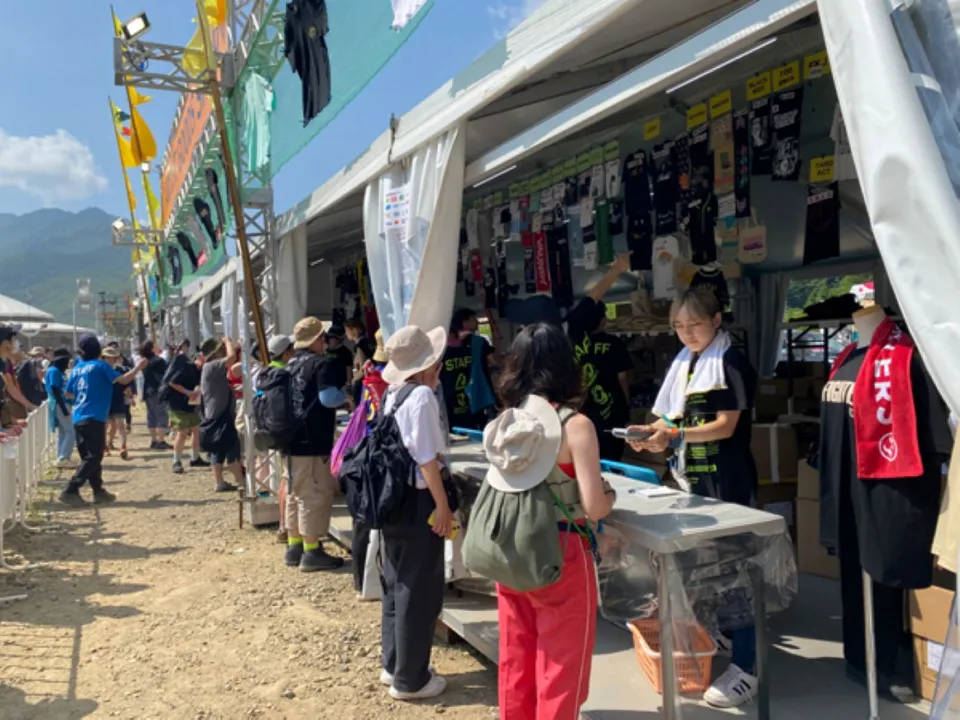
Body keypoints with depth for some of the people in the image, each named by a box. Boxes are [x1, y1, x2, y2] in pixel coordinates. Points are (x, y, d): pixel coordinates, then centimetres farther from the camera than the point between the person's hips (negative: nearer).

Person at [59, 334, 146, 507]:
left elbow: (69, 393, 18)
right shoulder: (100, 365, -7)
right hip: (94, 418, -8)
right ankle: (70, 491, -12)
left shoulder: (77, 368, 12)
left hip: (79, 418, 8)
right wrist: (139, 367, 1)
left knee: (89, 456, 13)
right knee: (93, 457, -5)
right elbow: (123, 380, -11)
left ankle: (98, 491, 18)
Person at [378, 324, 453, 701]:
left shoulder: (393, 394, 6)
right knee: (420, 592, 5)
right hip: (418, 502, -9)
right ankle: (410, 679, 19)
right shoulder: (422, 396, -18)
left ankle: (393, 665, 35)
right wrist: (443, 505, -15)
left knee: (396, 585, 20)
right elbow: (427, 459, -20)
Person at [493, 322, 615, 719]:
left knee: (516, 663, 20)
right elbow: (594, 508, -17)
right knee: (560, 669, 12)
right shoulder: (575, 425, -16)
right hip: (561, 557, -5)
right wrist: (611, 493, 3)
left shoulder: (505, 421, 0)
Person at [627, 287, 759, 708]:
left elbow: (726, 426, -16)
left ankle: (746, 668, 7)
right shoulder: (683, 364, 11)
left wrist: (674, 434, -27)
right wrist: (655, 435, -7)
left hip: (727, 481, -7)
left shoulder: (731, 363, -10)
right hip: (692, 478, 7)